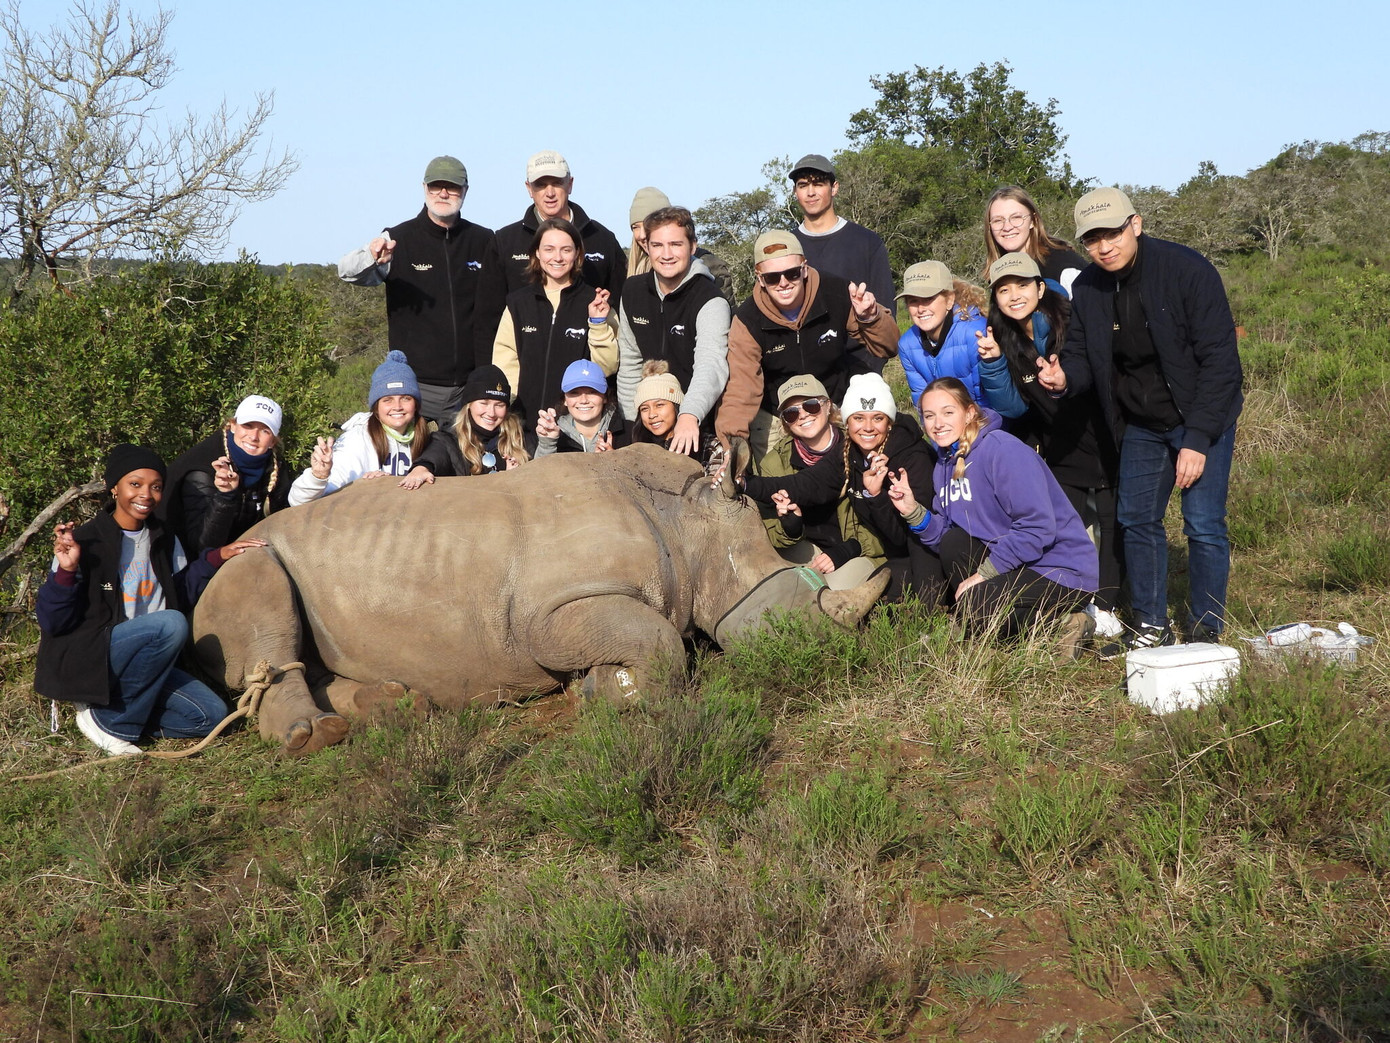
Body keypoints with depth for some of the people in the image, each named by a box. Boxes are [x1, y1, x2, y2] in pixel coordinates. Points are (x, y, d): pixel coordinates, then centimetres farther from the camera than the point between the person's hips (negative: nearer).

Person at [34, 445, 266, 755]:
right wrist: (66, 571, -28)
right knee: (171, 624, -32)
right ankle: (107, 721, -16)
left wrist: (217, 557, 7)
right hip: (86, 660, -7)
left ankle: (107, 707, 2)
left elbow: (182, 593, 18)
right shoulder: (84, 542, -10)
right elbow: (53, 624, -12)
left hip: (144, 658, 7)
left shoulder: (164, 540, 10)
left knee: (211, 715, -14)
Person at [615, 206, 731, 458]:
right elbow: (629, 363, 9)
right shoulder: (633, 291, 2)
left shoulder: (711, 302, -17)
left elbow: (711, 365, -34)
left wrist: (690, 415, -51)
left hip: (700, 428, -5)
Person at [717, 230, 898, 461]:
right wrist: (731, 439, -41)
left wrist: (871, 318, -31)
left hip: (839, 401, 1)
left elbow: (887, 348, -9)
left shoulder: (837, 294, -18)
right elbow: (741, 387, -24)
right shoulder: (748, 321, -19)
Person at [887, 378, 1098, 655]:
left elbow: (1038, 529, -24)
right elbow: (944, 537, 5)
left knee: (975, 609, -25)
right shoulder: (946, 464, 9)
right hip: (1012, 563, 8)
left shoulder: (1004, 450, -18)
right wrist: (912, 511, -11)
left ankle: (1067, 621, -7)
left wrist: (985, 573, -20)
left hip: (1062, 569, -8)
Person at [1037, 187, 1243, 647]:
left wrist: (1198, 439, -25)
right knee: (1135, 519, 6)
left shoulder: (1186, 269, -21)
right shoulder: (1086, 288, -5)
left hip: (1202, 418, -5)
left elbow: (1219, 359, -21)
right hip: (1141, 424, 5)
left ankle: (1206, 633, 4)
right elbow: (1082, 355, 4)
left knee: (1203, 524, -8)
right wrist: (1065, 377, -22)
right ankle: (1152, 626, 19)